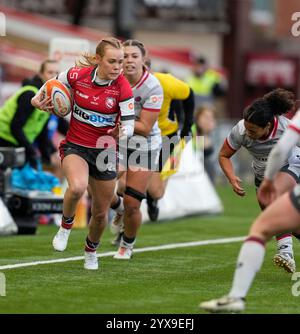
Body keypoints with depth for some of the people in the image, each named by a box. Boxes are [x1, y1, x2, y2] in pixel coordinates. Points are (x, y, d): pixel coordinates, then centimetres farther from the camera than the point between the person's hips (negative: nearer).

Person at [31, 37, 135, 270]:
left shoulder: (122, 87, -15)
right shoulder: (78, 75, -13)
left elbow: (129, 124, -15)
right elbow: (55, 83, 10)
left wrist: (122, 132, -35)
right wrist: (39, 98, -3)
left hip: (104, 150, 1)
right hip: (75, 146, -1)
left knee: (100, 213, 10)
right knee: (77, 187, -33)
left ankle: (91, 250, 41)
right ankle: (66, 225, -2)